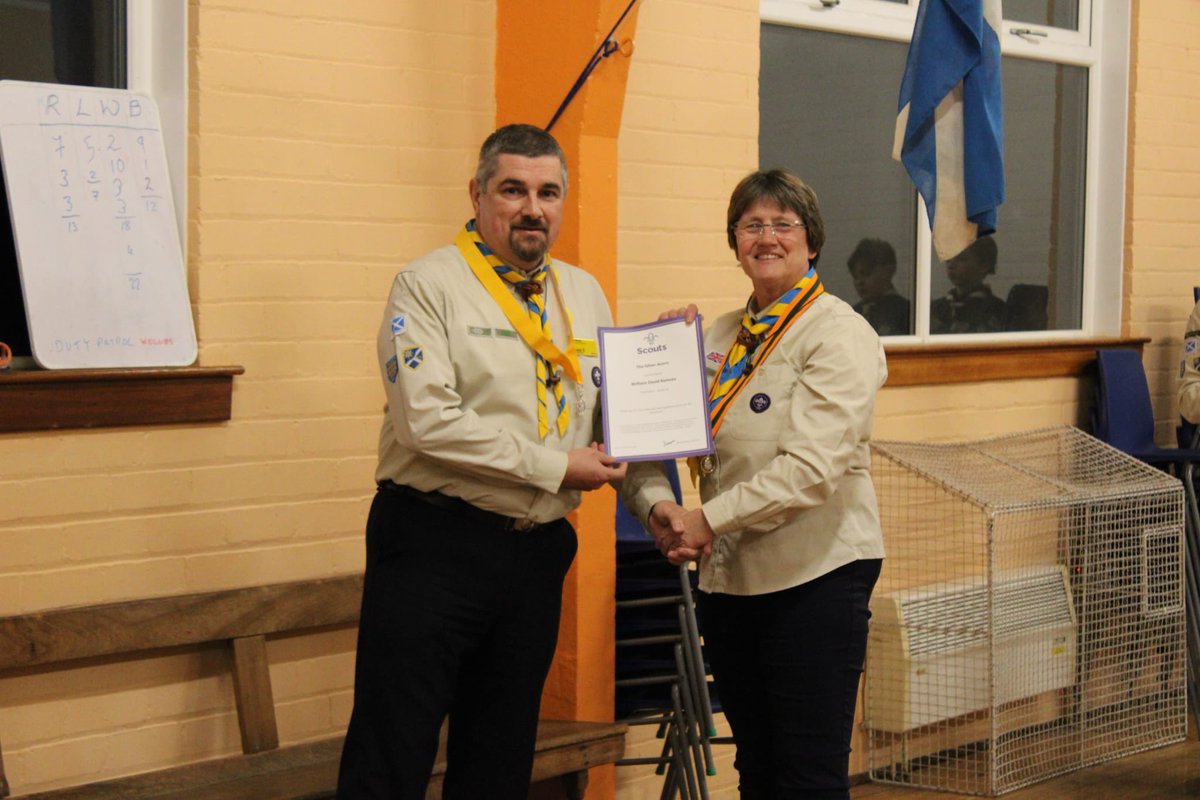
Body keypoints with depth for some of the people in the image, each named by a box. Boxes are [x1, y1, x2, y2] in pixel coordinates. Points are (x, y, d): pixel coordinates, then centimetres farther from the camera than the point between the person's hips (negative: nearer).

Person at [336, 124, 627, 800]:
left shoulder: (585, 294, 14)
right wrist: (555, 468, -14)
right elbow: (428, 421, -17)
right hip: (435, 546, -6)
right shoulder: (430, 285, -6)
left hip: (537, 555, 6)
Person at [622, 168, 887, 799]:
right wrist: (659, 505, -11)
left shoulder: (839, 334, -8)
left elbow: (812, 467, -19)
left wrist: (711, 519, -18)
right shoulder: (718, 337, 13)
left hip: (815, 576, -7)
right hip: (729, 577, 7)